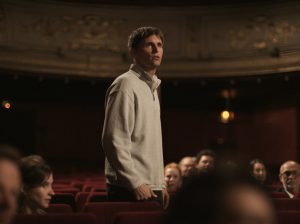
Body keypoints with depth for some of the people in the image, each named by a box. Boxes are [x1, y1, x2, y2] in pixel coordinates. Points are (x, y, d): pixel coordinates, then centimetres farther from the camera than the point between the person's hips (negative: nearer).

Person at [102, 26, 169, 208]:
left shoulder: (152, 87, 19)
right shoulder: (126, 84, -9)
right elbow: (114, 141, -17)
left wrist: (161, 183, 17)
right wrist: (135, 182, -19)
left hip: (152, 188, 8)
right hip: (131, 191, -8)